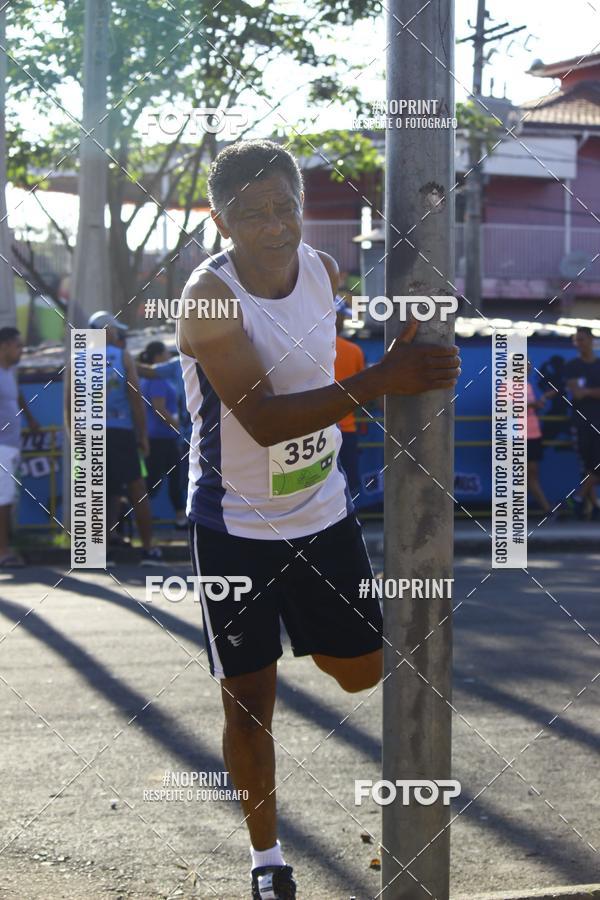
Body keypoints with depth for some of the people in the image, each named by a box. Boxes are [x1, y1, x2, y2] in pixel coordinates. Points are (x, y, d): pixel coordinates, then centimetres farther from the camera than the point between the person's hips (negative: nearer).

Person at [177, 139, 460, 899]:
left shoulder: (323, 270, -3)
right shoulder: (210, 295, -23)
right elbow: (263, 418, -32)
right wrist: (379, 382, -39)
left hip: (323, 513, 5)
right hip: (236, 526, -5)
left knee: (361, 671, 13)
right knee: (249, 699, 3)